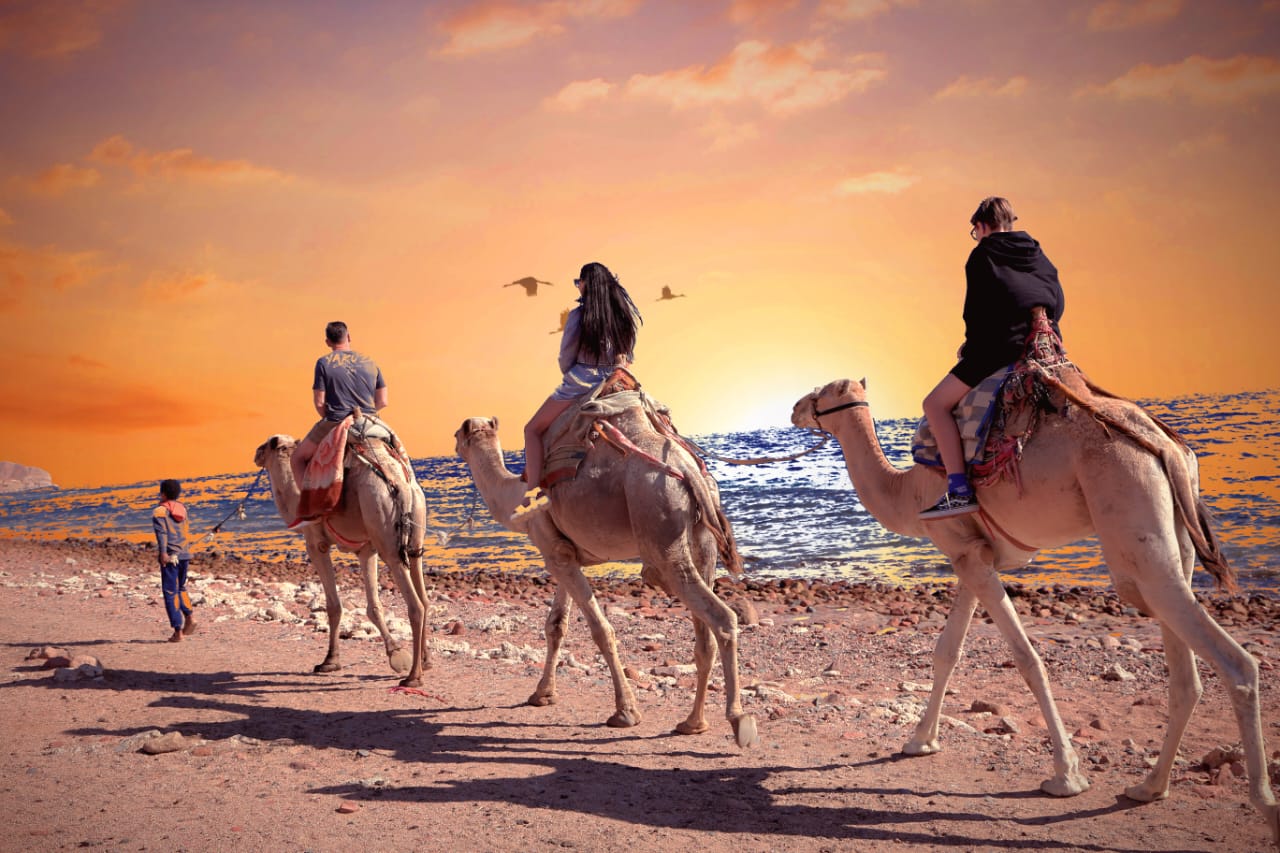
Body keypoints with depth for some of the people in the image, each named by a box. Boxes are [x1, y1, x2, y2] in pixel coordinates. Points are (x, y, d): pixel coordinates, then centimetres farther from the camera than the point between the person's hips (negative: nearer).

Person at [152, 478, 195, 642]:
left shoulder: (159, 511, -3)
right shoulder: (182, 509, 15)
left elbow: (161, 531, -17)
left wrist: (163, 552, -26)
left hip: (169, 556, -6)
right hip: (184, 554, 6)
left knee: (170, 593, -1)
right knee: (181, 588, 22)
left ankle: (178, 631, -3)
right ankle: (189, 616, 0)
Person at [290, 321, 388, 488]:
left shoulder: (324, 362, -2)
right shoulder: (370, 363, 8)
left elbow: (319, 403, -6)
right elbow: (382, 402, 6)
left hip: (335, 424, -3)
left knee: (298, 459, 17)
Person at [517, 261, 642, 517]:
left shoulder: (579, 315, -9)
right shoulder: (625, 313, 5)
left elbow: (566, 359, -4)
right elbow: (627, 357, 9)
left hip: (581, 381, -5)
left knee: (533, 429, 5)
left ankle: (534, 490, -10)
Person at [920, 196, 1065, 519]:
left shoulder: (982, 255, 1)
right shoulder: (1039, 255, 20)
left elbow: (976, 310, -5)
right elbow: (1057, 303, 20)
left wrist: (970, 346, 10)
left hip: (1003, 347, -8)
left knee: (936, 403, -7)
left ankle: (959, 489, -20)